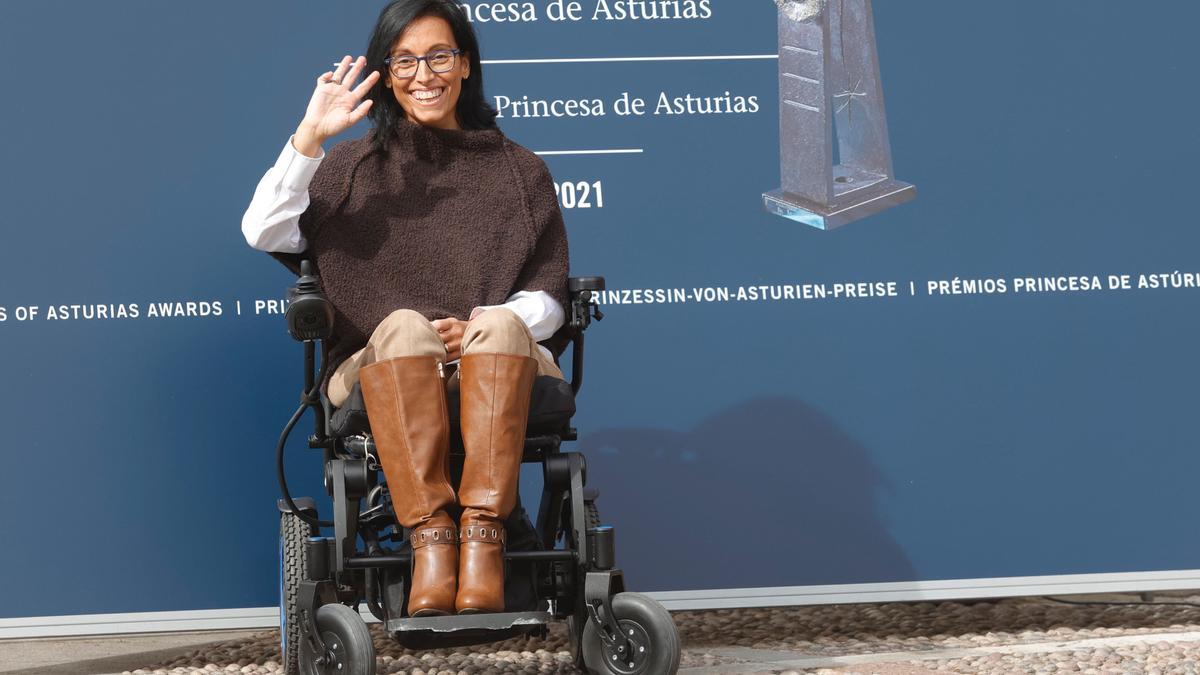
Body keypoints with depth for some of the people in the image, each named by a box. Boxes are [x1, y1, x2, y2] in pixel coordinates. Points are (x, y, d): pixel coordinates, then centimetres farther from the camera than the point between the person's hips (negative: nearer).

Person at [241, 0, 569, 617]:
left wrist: (479, 328, -11)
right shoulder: (354, 167, 17)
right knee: (404, 323, -34)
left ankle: (482, 537, -43)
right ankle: (430, 537, -43)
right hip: (386, 378, 0)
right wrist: (310, 138, -9)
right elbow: (263, 232, 0)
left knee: (501, 323, -33)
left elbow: (548, 299, 8)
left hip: (497, 376, 0)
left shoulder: (518, 171, 18)